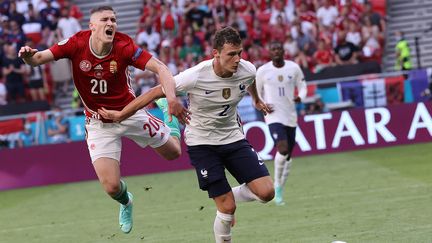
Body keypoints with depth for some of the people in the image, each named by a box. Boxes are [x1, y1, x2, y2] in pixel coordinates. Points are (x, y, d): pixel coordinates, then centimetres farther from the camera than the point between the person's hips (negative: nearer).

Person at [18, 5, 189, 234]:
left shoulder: (124, 46, -23)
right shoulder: (76, 44, -21)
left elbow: (159, 68, -29)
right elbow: (39, 58, -22)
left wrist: (172, 99, -45)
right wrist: (29, 56, -47)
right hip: (98, 123, 0)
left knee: (173, 152, 15)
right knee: (111, 187, -9)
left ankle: (168, 116, 50)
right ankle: (126, 203, 32)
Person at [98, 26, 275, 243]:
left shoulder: (247, 70, -13)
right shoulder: (195, 76, -26)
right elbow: (155, 93, -15)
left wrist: (256, 100, 36)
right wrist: (120, 115, -8)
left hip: (234, 138, 4)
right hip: (201, 142, -4)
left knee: (266, 192, -10)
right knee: (227, 207, -11)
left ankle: (228, 198, 19)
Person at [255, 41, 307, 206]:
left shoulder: (294, 68, 1)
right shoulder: (262, 71, -3)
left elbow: (302, 86, 10)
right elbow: (256, 92, 8)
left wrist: (300, 97, -12)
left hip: (291, 116, 4)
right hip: (274, 116, -4)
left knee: (288, 155, 9)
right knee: (283, 149, -22)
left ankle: (280, 190, 26)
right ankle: (277, 187, -6)